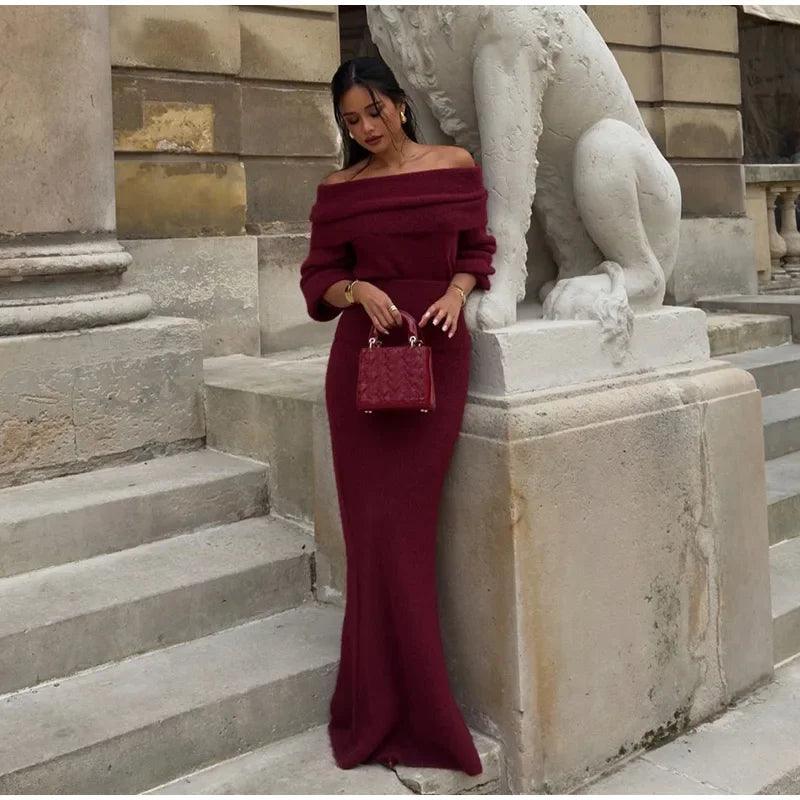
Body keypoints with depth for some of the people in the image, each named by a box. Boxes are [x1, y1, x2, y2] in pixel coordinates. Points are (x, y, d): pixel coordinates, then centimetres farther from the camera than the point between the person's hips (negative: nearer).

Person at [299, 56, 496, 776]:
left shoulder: (456, 168, 6)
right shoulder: (339, 190, 6)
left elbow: (475, 251, 12)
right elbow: (320, 278, 8)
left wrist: (456, 292, -8)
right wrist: (359, 290, -12)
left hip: (437, 353, 0)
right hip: (364, 356, 1)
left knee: (404, 522, -2)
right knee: (377, 523, -1)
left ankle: (388, 707, 14)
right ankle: (395, 711, 13)